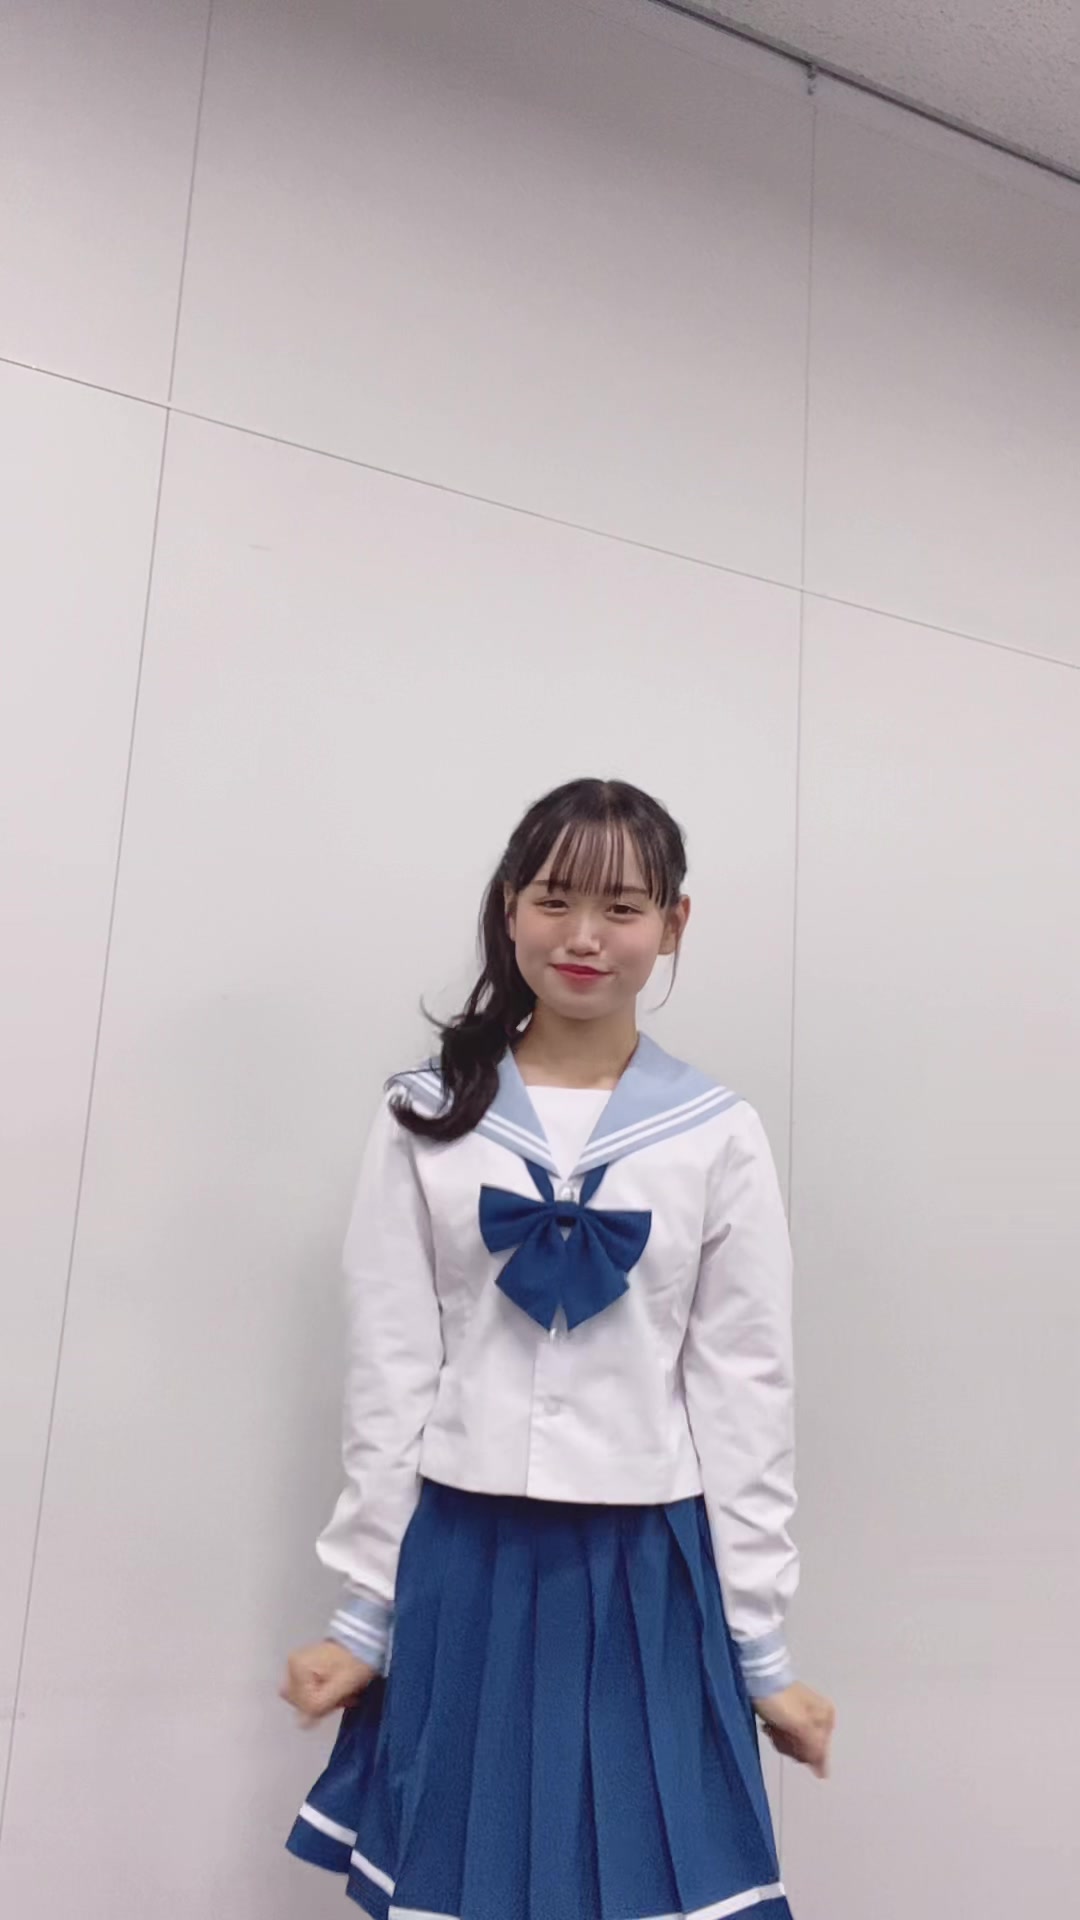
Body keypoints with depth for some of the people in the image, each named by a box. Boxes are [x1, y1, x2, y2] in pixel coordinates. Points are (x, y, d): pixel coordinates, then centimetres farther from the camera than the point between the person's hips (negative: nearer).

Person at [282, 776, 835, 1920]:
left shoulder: (719, 1138, -2)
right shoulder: (426, 1120, -1)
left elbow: (743, 1394, -1)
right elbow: (389, 1376, 0)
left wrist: (763, 1648, 1)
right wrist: (363, 1610, 2)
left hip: (647, 1576, 0)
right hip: (460, 1566, 1)